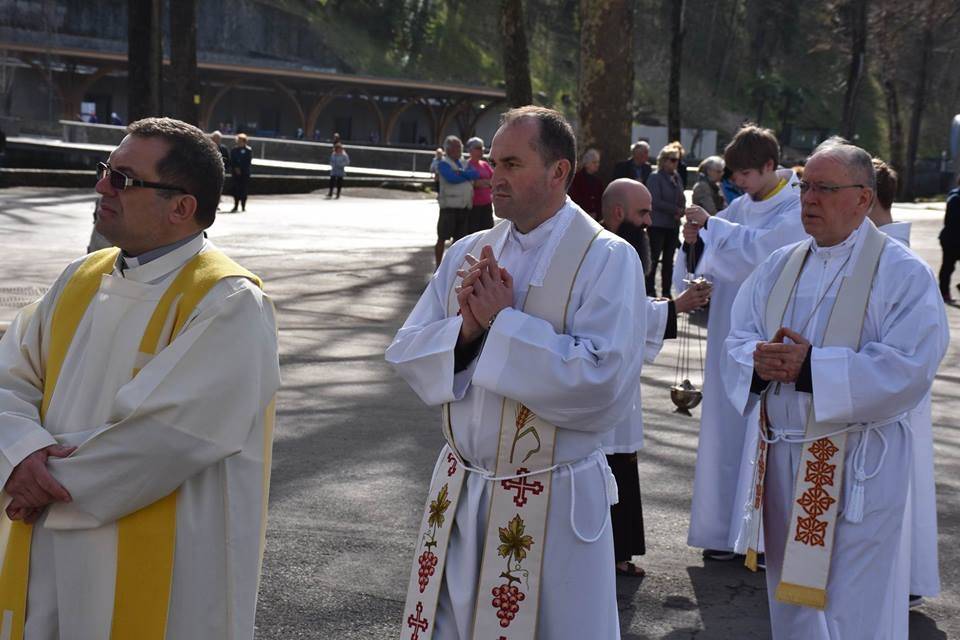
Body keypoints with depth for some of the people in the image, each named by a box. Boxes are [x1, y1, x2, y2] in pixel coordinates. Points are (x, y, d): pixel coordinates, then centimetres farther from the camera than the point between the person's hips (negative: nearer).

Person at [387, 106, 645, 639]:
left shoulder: (607, 259, -11)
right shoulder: (468, 254, 6)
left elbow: (603, 381, -23)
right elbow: (407, 354, 4)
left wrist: (503, 321, -19)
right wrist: (465, 329, -15)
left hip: (552, 503, -5)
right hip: (459, 493, 5)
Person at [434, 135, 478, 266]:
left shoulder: (464, 164, 19)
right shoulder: (443, 163, -2)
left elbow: (475, 174, 2)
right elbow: (452, 178, -18)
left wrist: (462, 172, -14)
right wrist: (468, 176, -1)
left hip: (465, 207, 7)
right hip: (449, 206, -7)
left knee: (459, 237, 9)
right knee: (442, 237, -3)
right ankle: (439, 267, 1)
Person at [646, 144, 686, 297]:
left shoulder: (676, 178, 13)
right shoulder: (655, 177, -7)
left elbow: (682, 199, 14)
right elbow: (656, 201, -14)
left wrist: (680, 213, -6)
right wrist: (676, 209, -13)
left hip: (673, 225, 6)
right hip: (658, 225, -6)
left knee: (668, 260, 10)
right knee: (654, 258, -4)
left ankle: (666, 292, 16)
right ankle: (649, 289, 3)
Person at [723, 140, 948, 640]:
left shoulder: (903, 273, -9)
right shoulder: (781, 266, 10)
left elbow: (909, 368, -20)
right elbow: (738, 341, 7)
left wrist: (812, 367, -22)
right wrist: (760, 360, -16)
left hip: (857, 470, -6)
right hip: (783, 460, 6)